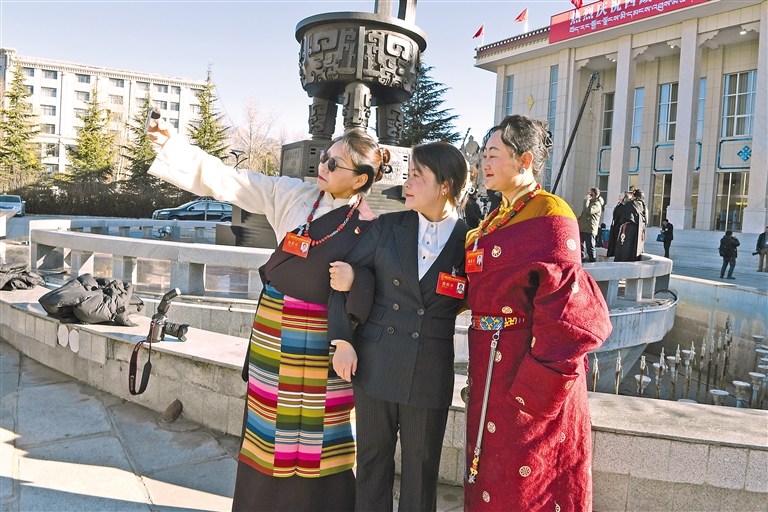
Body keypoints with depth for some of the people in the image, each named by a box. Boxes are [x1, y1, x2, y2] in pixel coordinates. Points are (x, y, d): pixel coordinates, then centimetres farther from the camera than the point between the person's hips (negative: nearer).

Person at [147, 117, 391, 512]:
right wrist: (172, 144, -6)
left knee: (319, 431, 7)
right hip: (276, 331, 2)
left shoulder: (370, 228, -5)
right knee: (272, 425, 12)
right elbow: (226, 180, -1)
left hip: (325, 342, -2)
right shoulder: (292, 195, 0)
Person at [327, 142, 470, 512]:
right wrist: (342, 340, -4)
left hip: (430, 376, -1)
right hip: (375, 366, 2)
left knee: (421, 469, 12)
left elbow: (475, 304, -1)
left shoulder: (469, 243, -4)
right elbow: (344, 278, 3)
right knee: (372, 458, 14)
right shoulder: (387, 227, 2)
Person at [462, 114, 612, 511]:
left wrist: (536, 387, -20)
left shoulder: (549, 218, -15)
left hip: (527, 369, -8)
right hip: (491, 370, 8)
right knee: (493, 475, 21)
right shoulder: (498, 218, 12)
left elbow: (568, 313, -20)